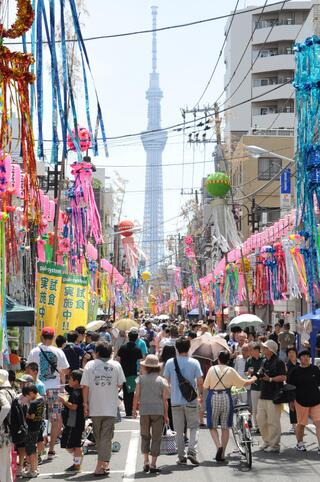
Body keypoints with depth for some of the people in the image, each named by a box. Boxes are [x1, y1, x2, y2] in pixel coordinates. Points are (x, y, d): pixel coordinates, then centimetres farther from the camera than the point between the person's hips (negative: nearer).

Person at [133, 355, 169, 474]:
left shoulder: (141, 378, -1)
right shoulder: (162, 381, 0)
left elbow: (136, 395, -2)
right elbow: (165, 399, -1)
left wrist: (134, 410, 9)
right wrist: (166, 415, 6)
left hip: (144, 411, 1)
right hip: (158, 411, -1)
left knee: (145, 436, 14)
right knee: (156, 438, 4)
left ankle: (146, 461, 5)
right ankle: (153, 464, 3)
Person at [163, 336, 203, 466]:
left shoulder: (170, 362, -3)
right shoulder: (194, 363, -6)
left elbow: (166, 381, 1)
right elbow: (200, 382, -6)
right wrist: (200, 393, 12)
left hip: (175, 401, 1)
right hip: (191, 400, -1)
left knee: (179, 430, 9)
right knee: (194, 427, 11)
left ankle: (181, 457, 10)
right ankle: (192, 451, -6)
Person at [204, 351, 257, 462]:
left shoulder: (212, 369, 1)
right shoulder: (231, 370, 1)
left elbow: (205, 386, 3)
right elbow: (244, 383, 6)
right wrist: (253, 379, 25)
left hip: (213, 398, 0)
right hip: (226, 398, 1)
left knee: (212, 426, 11)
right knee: (225, 427, 9)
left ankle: (218, 446, -13)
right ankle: (222, 454, 10)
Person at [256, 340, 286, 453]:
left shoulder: (278, 362, -9)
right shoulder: (264, 362, 16)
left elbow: (283, 377, -17)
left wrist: (270, 379, -21)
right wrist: (258, 375, 4)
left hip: (274, 396, -9)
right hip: (263, 395, 9)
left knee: (273, 421, -5)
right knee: (260, 419, 10)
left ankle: (274, 445, 2)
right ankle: (266, 441, 23)